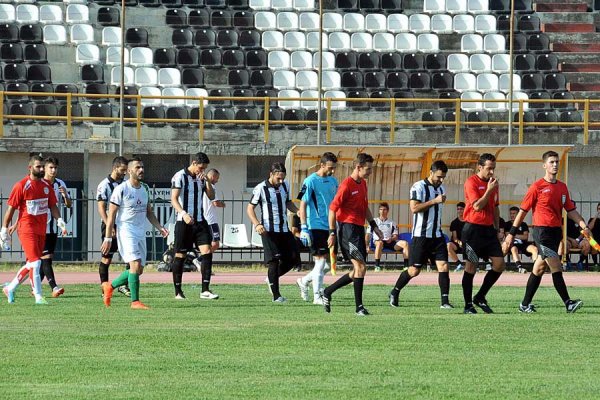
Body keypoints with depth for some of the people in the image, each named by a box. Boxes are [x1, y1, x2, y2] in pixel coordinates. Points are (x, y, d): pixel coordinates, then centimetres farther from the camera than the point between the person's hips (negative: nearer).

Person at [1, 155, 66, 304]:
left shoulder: (46, 186, 10)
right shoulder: (21, 186, -9)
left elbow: (52, 206, 16)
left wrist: (59, 220, -1)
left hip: (41, 230, 7)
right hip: (27, 229, -7)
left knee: (31, 264, 11)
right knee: (35, 263, -13)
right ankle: (38, 296, -9)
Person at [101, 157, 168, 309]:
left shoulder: (145, 188, 11)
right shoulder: (121, 189, -10)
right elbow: (111, 215, -9)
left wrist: (159, 227, 6)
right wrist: (108, 238, -13)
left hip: (141, 233, 7)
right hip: (126, 232, -7)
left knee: (138, 270, 7)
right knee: (136, 264, -18)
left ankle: (110, 286, 26)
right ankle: (135, 301, -13)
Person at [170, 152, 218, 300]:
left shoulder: (201, 178, 11)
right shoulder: (180, 176, -7)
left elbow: (211, 197, 10)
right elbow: (174, 199, -14)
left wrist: (207, 181, -5)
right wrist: (183, 214, -29)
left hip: (200, 221, 5)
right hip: (184, 222, -5)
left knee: (207, 251, -8)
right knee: (180, 255, 1)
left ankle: (205, 290, -9)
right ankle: (178, 291, 9)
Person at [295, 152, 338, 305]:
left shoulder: (333, 181, 12)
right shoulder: (311, 181, -9)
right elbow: (303, 204, -9)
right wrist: (304, 228, -15)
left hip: (330, 227, 7)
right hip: (316, 227, -7)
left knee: (327, 264, 8)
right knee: (321, 260, -7)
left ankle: (304, 281, 28)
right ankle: (317, 296, 1)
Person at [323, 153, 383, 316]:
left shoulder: (362, 183, 15)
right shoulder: (347, 185, -13)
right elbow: (333, 208, -13)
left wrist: (374, 225, 21)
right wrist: (332, 233, -15)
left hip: (359, 229, 9)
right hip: (348, 229, -9)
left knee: (358, 270, 9)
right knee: (361, 267, -12)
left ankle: (328, 292, 21)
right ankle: (359, 307, -8)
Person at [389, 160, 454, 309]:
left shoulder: (441, 188, 14)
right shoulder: (419, 187, -10)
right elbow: (414, 208, -21)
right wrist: (434, 201, -21)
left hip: (437, 235, 6)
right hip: (421, 236, -6)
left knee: (443, 266, -8)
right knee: (414, 270, 0)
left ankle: (445, 301, -8)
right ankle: (394, 293, 22)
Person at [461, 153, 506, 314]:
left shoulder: (493, 183, 13)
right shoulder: (472, 182, -9)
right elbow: (477, 206, -18)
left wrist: (496, 229, 18)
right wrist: (489, 190, -16)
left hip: (489, 229, 7)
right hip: (473, 229, -7)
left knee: (500, 264, 0)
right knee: (471, 267, -4)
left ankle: (480, 297, 14)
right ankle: (468, 305, 3)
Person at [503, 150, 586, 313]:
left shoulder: (562, 187, 12)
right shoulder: (537, 187, -6)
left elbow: (571, 210, 16)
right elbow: (523, 211, -3)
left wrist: (583, 225, 0)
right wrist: (511, 234, -3)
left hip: (556, 232, 7)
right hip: (542, 231, -7)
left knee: (539, 269, 11)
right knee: (556, 267, -12)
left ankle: (525, 304, 18)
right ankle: (568, 303, -15)